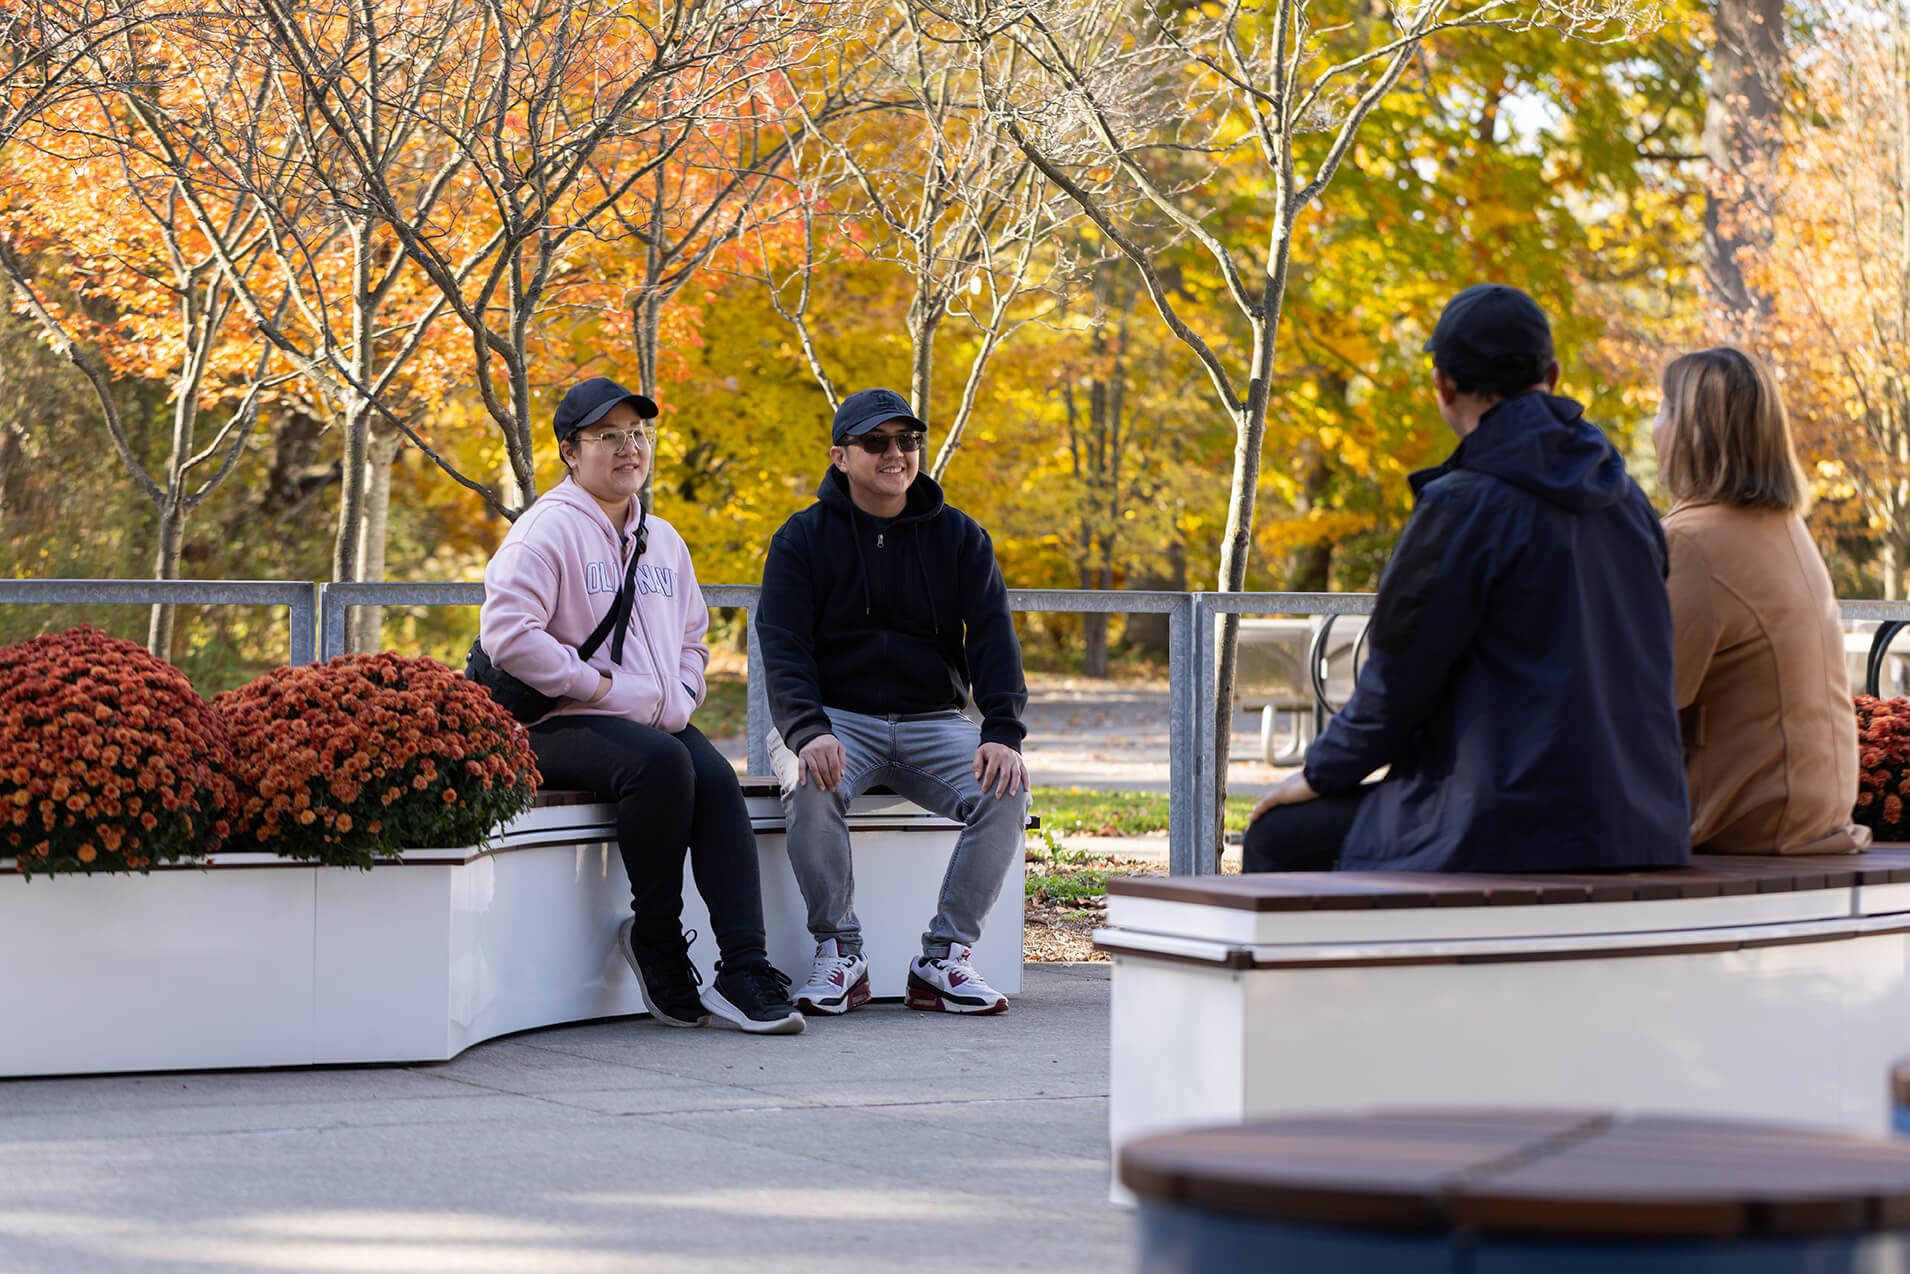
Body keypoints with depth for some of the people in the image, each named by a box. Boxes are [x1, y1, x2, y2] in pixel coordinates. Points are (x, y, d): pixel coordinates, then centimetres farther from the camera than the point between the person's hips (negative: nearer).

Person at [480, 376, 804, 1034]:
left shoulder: (662, 540, 20)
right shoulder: (547, 529, -5)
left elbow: (692, 636, 32)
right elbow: (507, 634, -18)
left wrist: (681, 696, 10)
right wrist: (601, 688, -17)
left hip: (656, 722, 6)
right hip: (558, 727, -6)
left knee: (716, 780, -24)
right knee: (661, 763, -34)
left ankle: (745, 973, -29)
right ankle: (656, 942, -18)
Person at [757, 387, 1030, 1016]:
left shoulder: (960, 537, 8)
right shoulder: (803, 538, 1)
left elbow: (992, 637, -2)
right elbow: (783, 646, -10)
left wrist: (1002, 732, -21)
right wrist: (808, 732, -30)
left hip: (933, 722, 2)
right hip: (836, 719, -2)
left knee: (1006, 789, -26)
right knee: (812, 786, -35)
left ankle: (943, 960, -18)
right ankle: (838, 952, -20)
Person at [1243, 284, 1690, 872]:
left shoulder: (1464, 507, -14)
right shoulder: (1628, 502, 9)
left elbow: (1399, 679, -10)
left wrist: (1320, 773, 7)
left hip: (1515, 833, -8)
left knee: (1279, 835, 9)